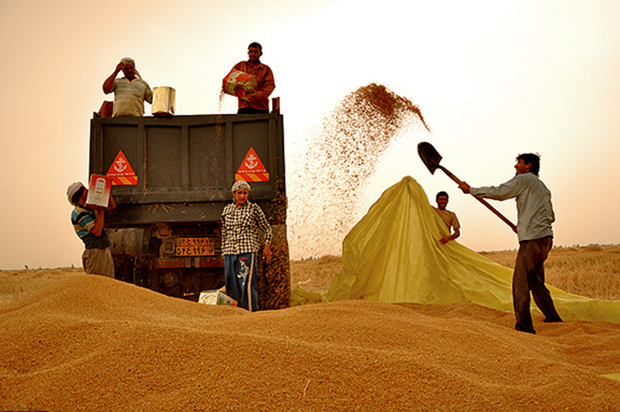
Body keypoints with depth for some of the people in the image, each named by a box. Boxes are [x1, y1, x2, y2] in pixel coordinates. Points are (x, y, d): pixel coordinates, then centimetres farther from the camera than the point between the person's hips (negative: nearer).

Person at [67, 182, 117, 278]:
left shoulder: (90, 208, 15)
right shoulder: (78, 213, -11)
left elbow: (112, 206, 24)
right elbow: (97, 232, -18)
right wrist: (100, 212, -17)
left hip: (106, 251, 9)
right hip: (95, 252, -9)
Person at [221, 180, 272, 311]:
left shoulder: (254, 208, 4)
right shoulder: (227, 210, 14)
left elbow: (267, 228, 11)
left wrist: (267, 247, 2)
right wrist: (224, 251, 18)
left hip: (248, 251, -4)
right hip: (230, 253, 4)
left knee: (247, 284, -12)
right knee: (231, 287, 5)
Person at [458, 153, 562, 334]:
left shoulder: (523, 179, -1)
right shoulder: (543, 187, 24)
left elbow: (499, 192, -8)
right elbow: (551, 216, 25)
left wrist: (471, 190, -1)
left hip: (532, 238, -9)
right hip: (545, 237, 9)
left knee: (521, 282, -9)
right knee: (535, 281, 18)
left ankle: (524, 325, -13)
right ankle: (553, 318, 25)